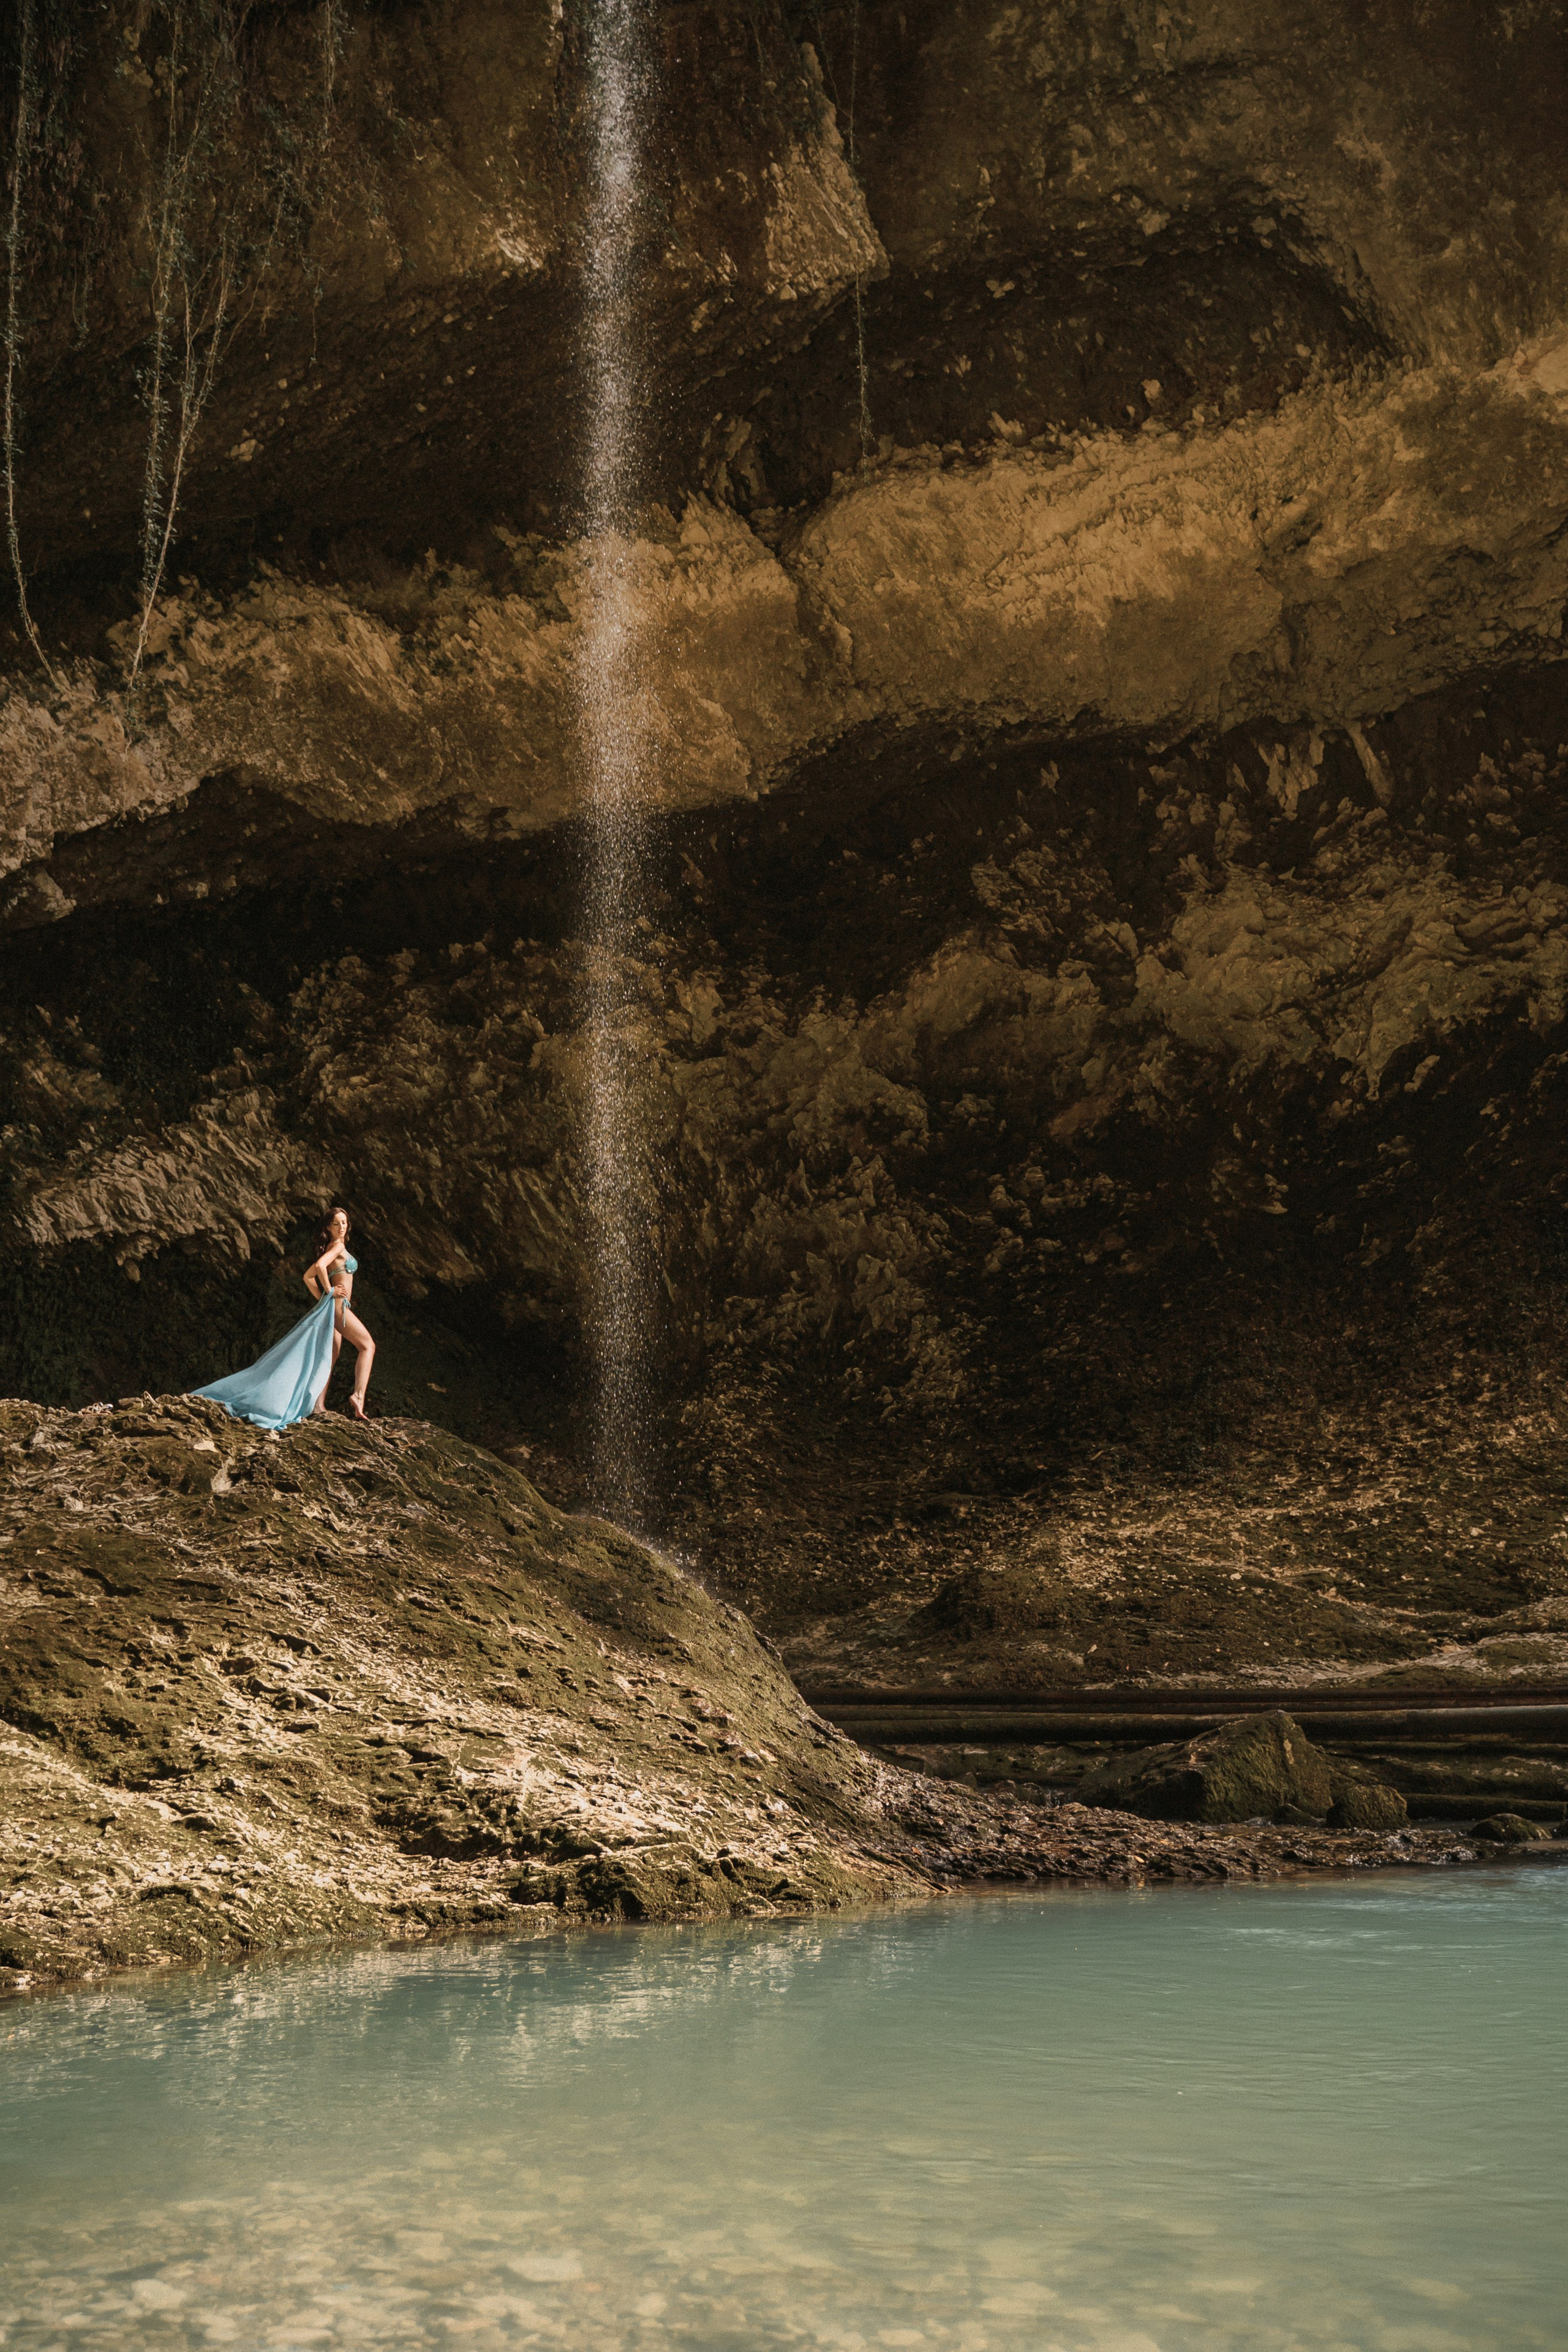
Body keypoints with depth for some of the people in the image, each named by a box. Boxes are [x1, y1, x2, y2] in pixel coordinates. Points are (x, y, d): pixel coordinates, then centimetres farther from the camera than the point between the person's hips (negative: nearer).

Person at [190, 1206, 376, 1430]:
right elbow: (319, 1266, -28)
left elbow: (308, 1276, 23)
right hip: (338, 1305, -9)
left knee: (329, 1357, 9)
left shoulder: (331, 1248, 19)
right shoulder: (338, 1246, -9)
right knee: (367, 1345, -8)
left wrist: (321, 1298, 15)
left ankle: (318, 1404, 5)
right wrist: (330, 1291, -17)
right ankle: (358, 1396, -17)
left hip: (330, 1307, 9)